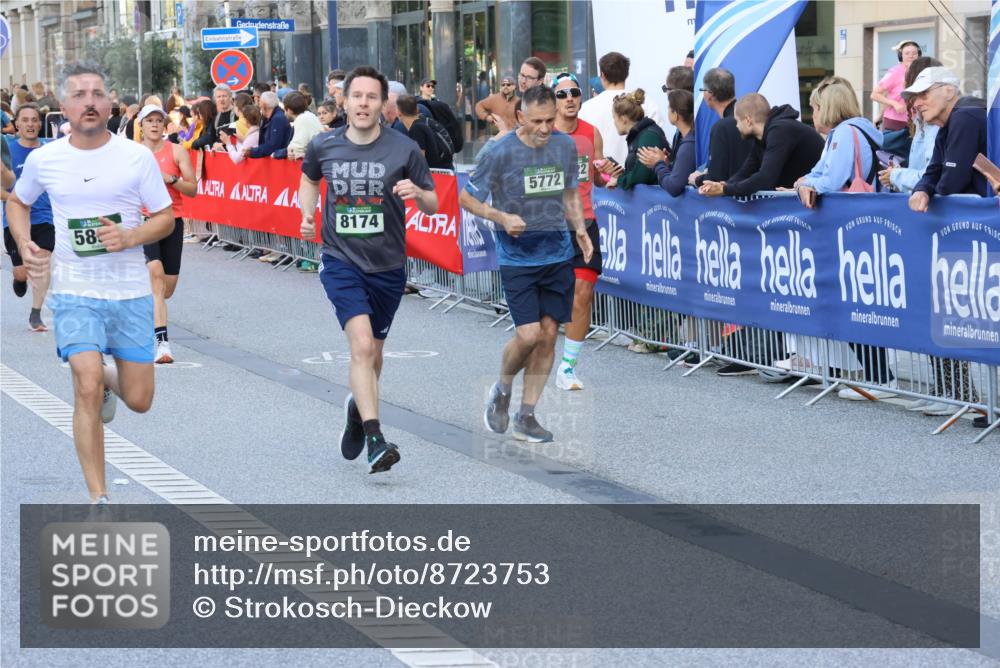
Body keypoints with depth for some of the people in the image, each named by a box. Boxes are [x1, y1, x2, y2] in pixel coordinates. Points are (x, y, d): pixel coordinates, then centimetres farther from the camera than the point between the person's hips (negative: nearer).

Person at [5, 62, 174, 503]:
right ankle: (99, 498, -6)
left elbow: (166, 218, 2)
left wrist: (129, 238, -18)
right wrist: (24, 244, -1)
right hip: (75, 292, -1)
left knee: (139, 401, 6)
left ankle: (109, 380, 44)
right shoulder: (43, 160, -1)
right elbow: (17, 202, 18)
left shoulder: (137, 157, -4)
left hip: (131, 292, 1)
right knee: (87, 389, -17)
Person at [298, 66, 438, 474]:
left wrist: (417, 192, -21)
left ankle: (357, 406, 48)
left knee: (372, 352, 16)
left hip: (387, 266, 2)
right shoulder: (322, 147, -2)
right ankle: (375, 441, -23)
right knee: (362, 345, -19)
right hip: (341, 261, -1)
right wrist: (308, 214, 4)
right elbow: (309, 179, 21)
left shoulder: (405, 149, -6)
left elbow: (432, 206, 0)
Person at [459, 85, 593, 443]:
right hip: (517, 258, -5)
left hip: (559, 255, 5)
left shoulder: (565, 146, 3)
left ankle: (526, 417, 13)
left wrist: (580, 230, 5)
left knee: (548, 334, 2)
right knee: (529, 335, -13)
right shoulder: (501, 152, -12)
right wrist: (502, 217, -18)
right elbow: (466, 197, -3)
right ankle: (502, 391, 18)